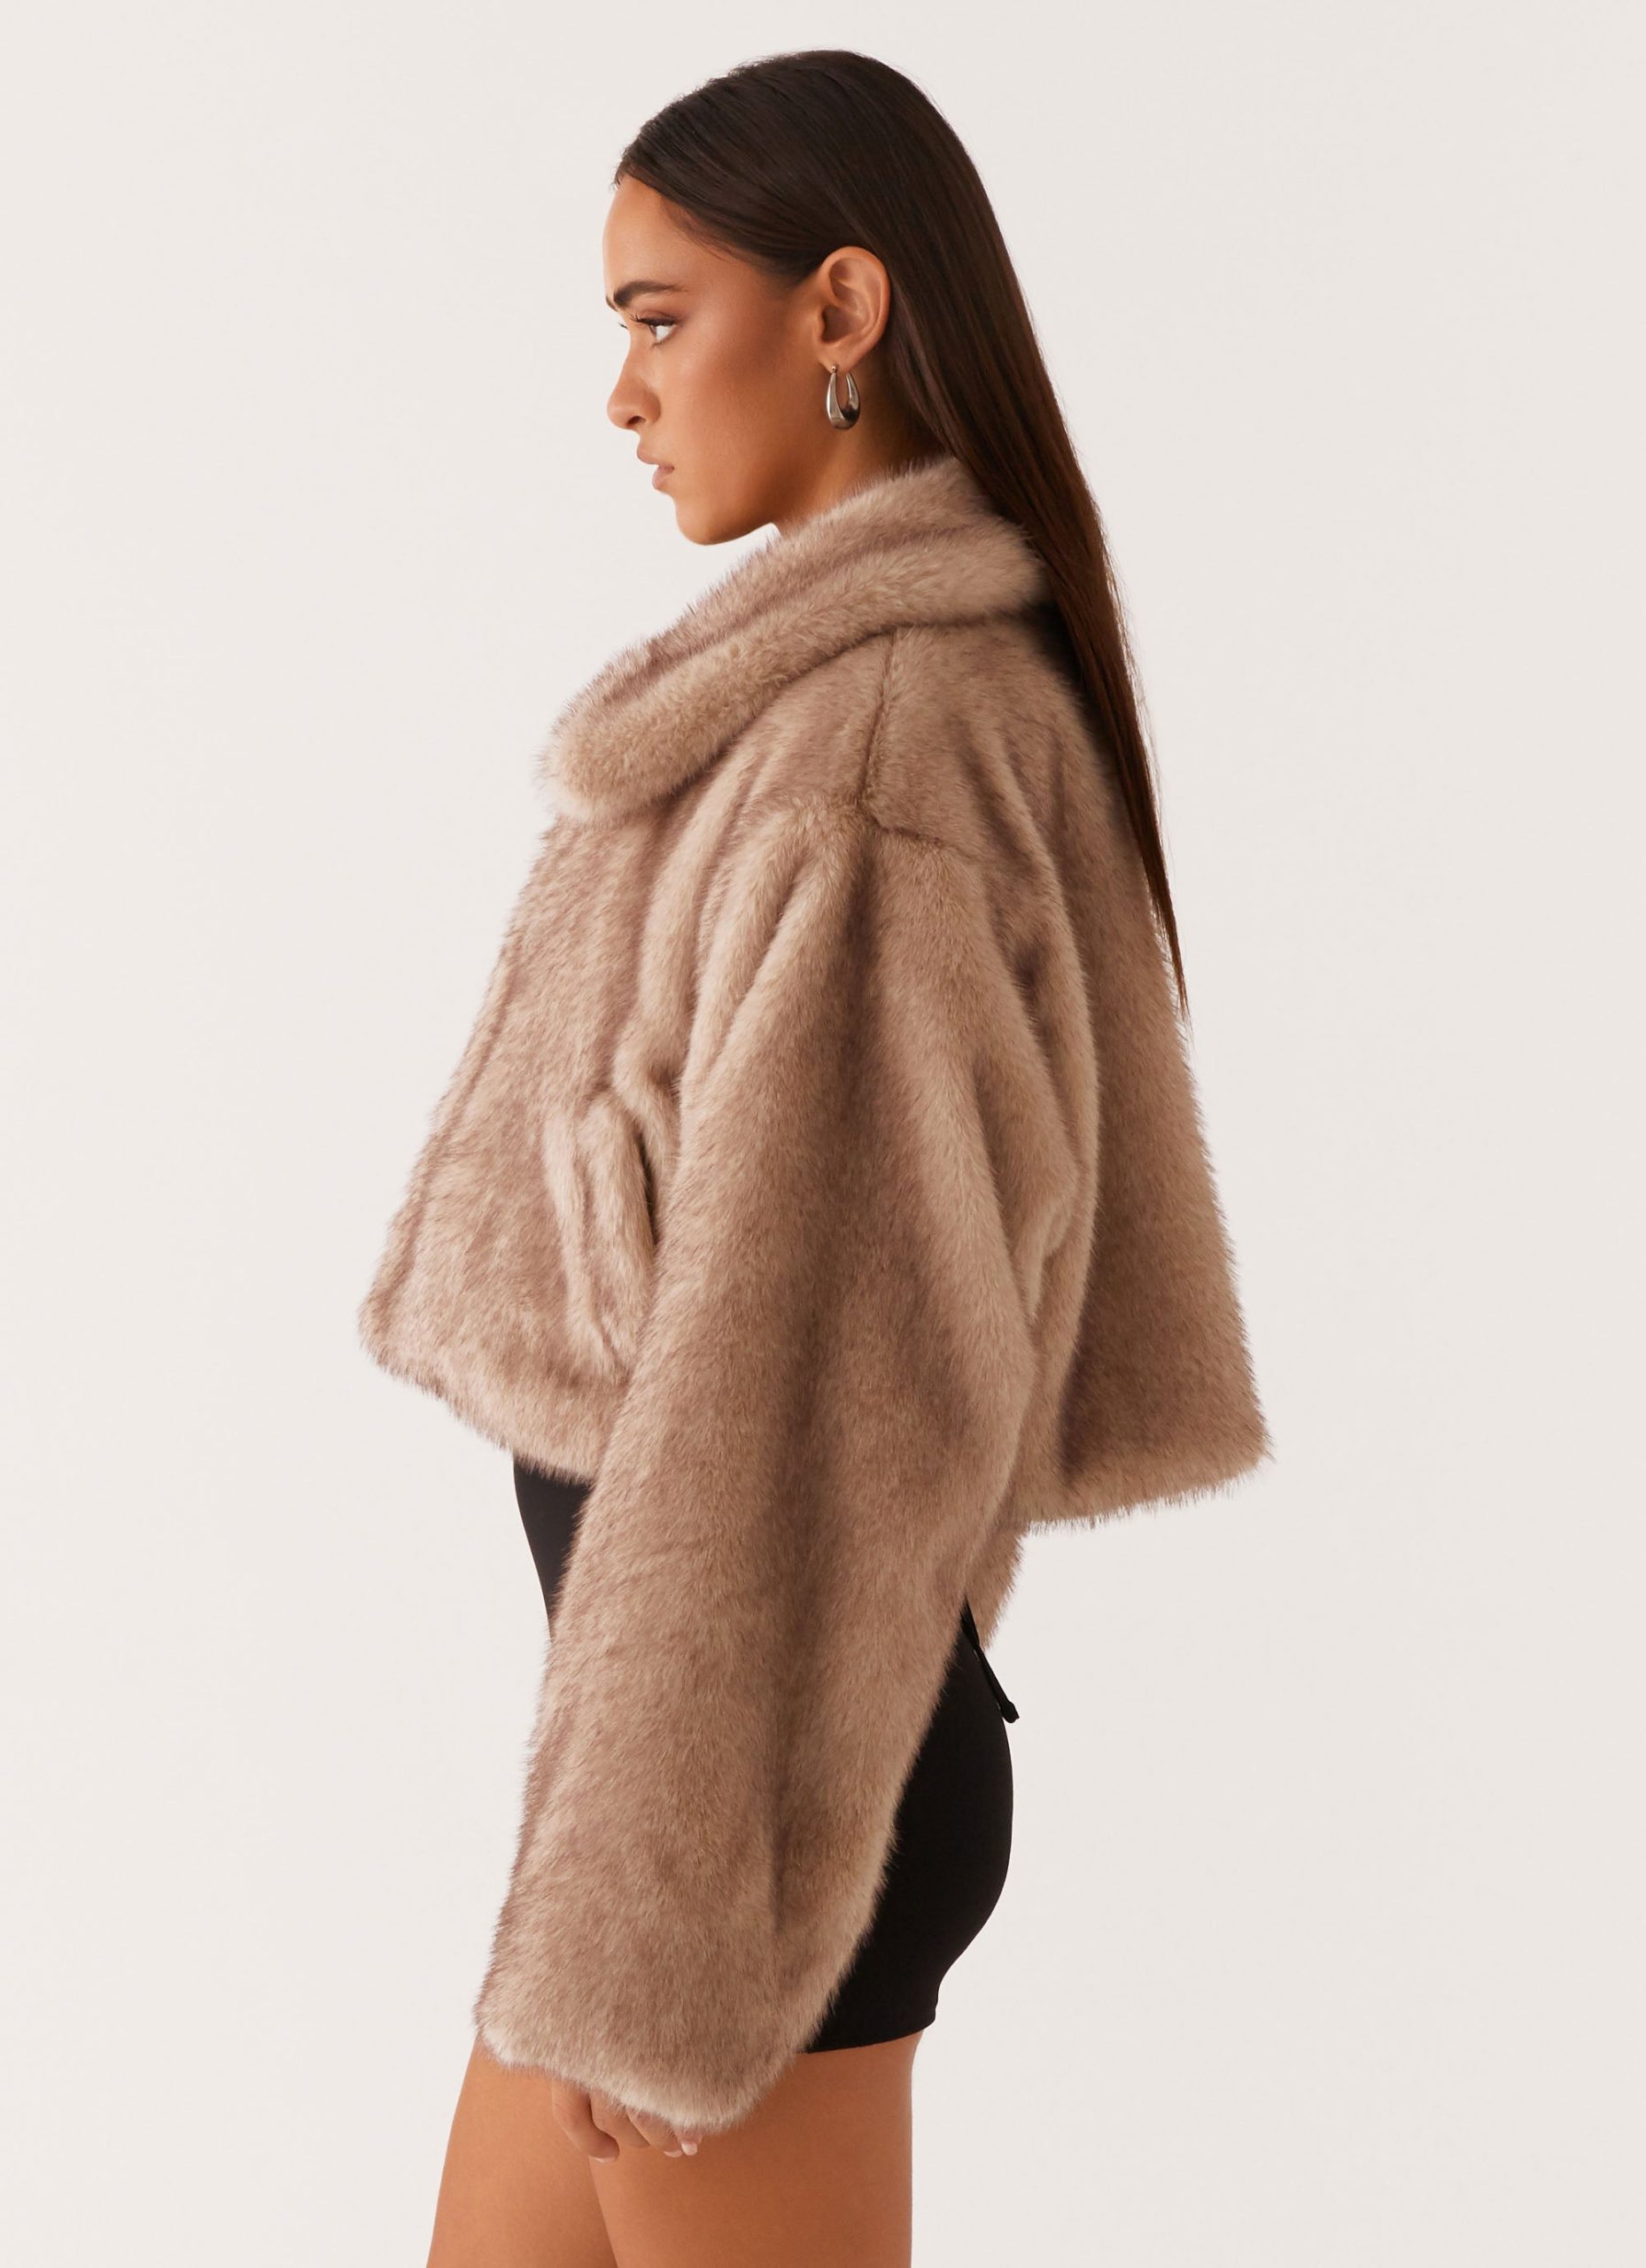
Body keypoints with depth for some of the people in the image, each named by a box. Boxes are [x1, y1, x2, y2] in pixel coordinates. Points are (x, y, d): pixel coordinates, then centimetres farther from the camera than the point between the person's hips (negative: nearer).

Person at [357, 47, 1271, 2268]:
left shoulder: (868, 743, -21)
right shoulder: (959, 676, 9)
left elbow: (794, 1372, -22)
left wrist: (660, 1911, -15)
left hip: (751, 1734, -9)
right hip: (695, 1681, 9)